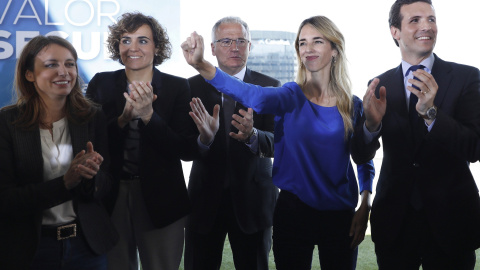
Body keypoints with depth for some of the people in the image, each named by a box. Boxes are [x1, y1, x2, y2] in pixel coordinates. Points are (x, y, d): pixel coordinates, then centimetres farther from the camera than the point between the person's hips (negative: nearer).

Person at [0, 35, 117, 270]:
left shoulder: (94, 118, -3)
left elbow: (106, 187, 0)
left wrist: (91, 177, -22)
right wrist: (66, 182, -24)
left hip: (87, 245, 2)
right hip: (29, 250, -2)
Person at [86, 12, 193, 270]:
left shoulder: (178, 87, -3)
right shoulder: (101, 84, 1)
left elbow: (183, 150, -9)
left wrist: (148, 115, -23)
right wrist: (124, 117, -21)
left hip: (159, 198, -1)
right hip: (111, 197, 1)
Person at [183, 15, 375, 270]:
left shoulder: (354, 106, 1)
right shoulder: (291, 97, -5)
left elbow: (365, 163, 8)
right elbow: (253, 95, -25)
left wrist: (363, 211, -4)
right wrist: (202, 65, -41)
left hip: (339, 217, 1)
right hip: (292, 211, -1)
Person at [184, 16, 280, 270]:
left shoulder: (269, 87, -1)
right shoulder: (193, 87, 0)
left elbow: (276, 143, -11)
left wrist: (252, 135, -33)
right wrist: (202, 138, -30)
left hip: (252, 199, 0)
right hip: (204, 200, 1)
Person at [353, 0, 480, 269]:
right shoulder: (379, 85, 1)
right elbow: (361, 155, -1)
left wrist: (431, 113, -27)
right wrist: (372, 124, -22)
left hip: (450, 220, -1)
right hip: (394, 223, 2)